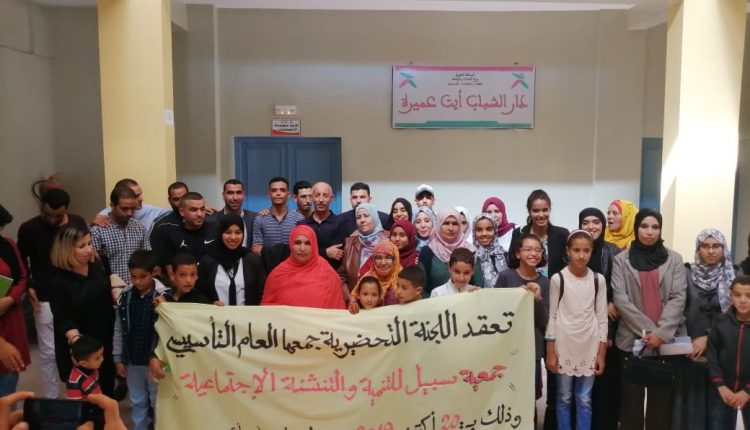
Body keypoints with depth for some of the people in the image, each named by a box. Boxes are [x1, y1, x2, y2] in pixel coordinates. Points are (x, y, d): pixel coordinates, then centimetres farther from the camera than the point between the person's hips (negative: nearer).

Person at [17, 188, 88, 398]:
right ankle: (51, 400, 19)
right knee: (49, 352, 4)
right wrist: (28, 286, -7)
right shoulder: (29, 229, -8)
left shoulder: (78, 223, -3)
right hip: (46, 301, -2)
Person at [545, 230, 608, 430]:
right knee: (564, 398, 7)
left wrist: (602, 352, 2)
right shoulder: (558, 279, -6)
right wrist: (550, 352, -5)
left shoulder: (598, 279, 0)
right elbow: (552, 316, -3)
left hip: (590, 347, 2)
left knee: (584, 400, 9)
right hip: (564, 345, -2)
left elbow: (602, 318, 4)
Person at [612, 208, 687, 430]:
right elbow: (621, 299, -5)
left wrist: (661, 332, -14)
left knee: (662, 397, 7)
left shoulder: (674, 259, 6)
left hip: (666, 341, 1)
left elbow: (678, 298, -2)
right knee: (632, 397, 6)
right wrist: (647, 330, -13)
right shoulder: (621, 260, 3)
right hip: (632, 339, -1)